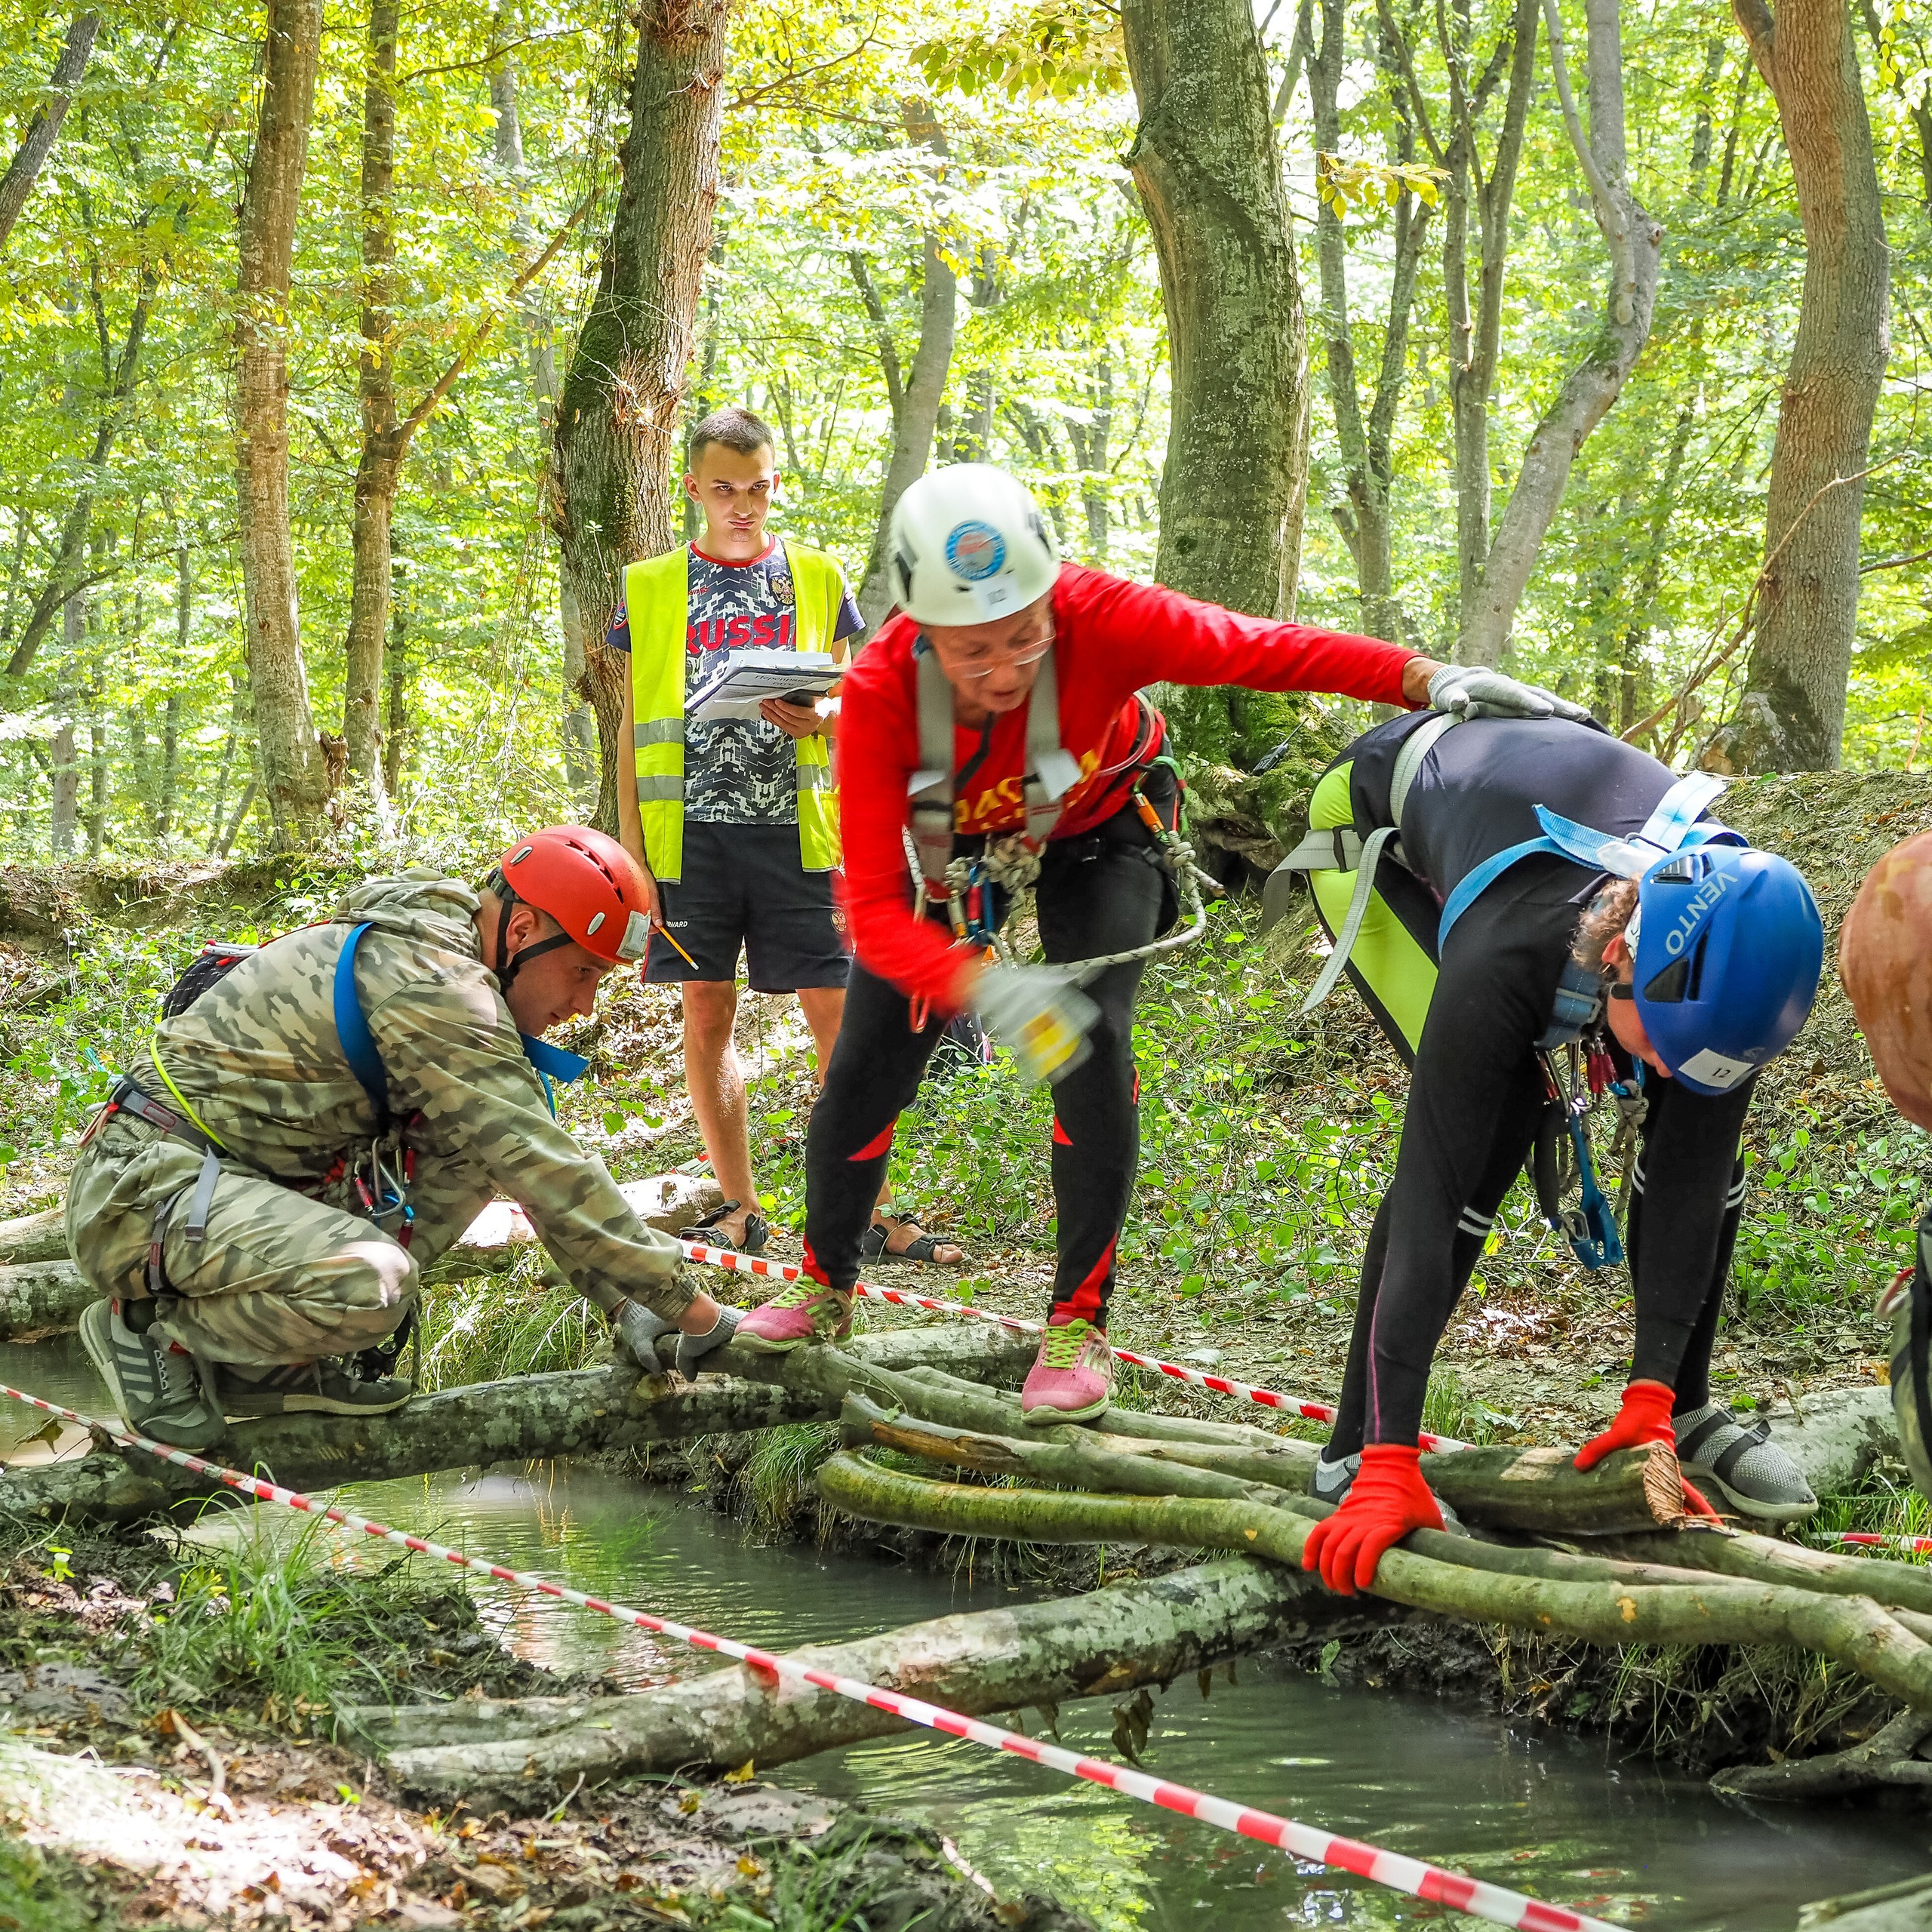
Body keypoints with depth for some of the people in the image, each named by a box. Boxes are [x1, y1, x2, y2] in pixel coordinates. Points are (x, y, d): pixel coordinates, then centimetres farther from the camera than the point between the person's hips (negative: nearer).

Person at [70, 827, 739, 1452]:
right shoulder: (428, 978, -21)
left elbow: (530, 1160, 15)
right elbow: (544, 1169, -22)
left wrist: (625, 1304, 6)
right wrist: (692, 1310, -17)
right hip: (144, 1189, -10)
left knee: (473, 1146, 4)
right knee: (375, 1283, -33)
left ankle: (274, 1362, 2)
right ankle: (150, 1329, -7)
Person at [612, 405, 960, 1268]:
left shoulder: (815, 578, 11)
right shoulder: (653, 589, 9)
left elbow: (847, 703, 15)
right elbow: (634, 727, 11)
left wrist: (821, 719, -9)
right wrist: (631, 847, 4)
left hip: (794, 830, 0)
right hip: (692, 831, 0)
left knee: (839, 1014, -5)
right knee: (707, 1014, 2)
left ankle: (867, 1210, -1)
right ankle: (739, 1209, 11)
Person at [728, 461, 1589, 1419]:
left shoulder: (1095, 617, -40)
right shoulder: (882, 692, -38)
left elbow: (1265, 649, -37)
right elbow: (874, 912, -39)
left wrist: (1431, 679, -50)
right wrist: (984, 989, -56)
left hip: (1093, 828, -1)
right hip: (949, 846, 1)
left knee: (1090, 1042, -21)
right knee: (868, 1060, -1)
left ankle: (1080, 1321, -8)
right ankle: (824, 1285, 26)